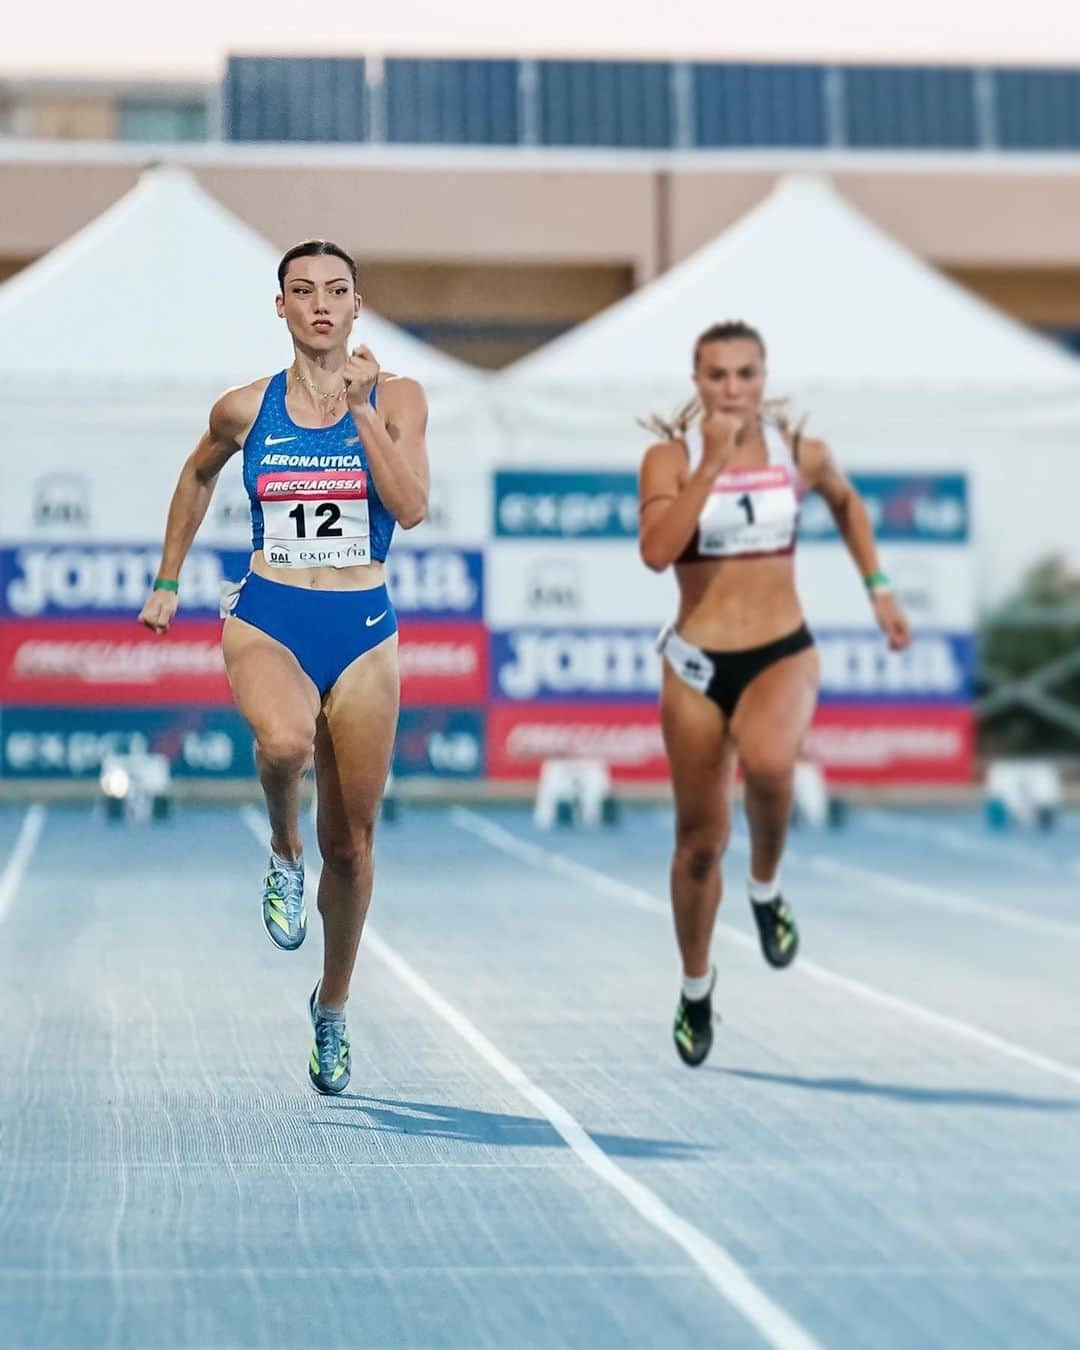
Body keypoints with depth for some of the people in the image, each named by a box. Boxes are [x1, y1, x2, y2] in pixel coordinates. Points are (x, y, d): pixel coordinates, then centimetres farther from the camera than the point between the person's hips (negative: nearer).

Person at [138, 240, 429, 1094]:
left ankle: (333, 1008, 28)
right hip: (268, 621, 0)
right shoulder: (246, 410, 2)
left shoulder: (396, 398, -1)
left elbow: (413, 507, -14)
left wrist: (358, 409, -18)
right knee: (285, 740, -37)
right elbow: (198, 477, 22)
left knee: (351, 843, 7)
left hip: (363, 632, 1)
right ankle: (283, 854, -4)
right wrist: (168, 581, 23)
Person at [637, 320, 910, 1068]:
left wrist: (879, 588, 16)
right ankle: (697, 992, 31)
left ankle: (768, 885, -5)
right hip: (698, 664, 0)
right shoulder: (670, 457, -7)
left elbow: (846, 502, 22)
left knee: (767, 760, -35)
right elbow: (656, 551, -22)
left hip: (783, 654, 0)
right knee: (701, 840, 8)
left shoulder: (801, 453, -1)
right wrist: (711, 464, -24)